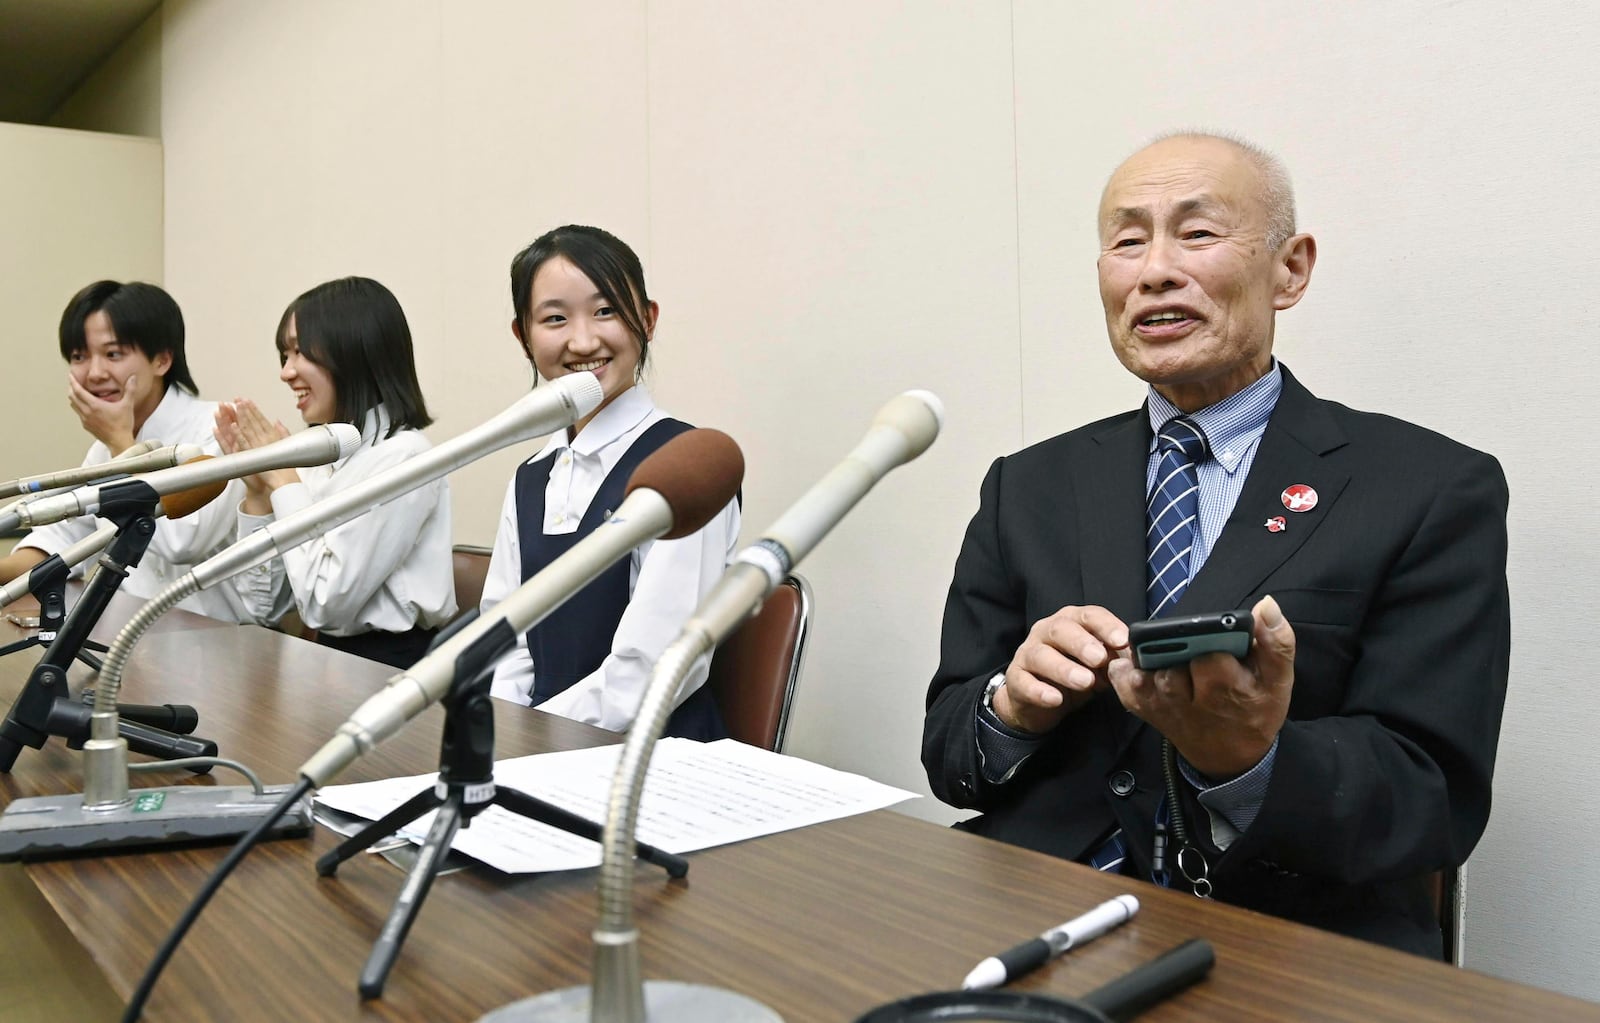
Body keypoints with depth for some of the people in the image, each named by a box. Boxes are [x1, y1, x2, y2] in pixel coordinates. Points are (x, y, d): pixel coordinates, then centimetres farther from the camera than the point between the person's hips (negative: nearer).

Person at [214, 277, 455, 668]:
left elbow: (326, 604, -19)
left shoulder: (401, 457, -15)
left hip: (392, 669, -6)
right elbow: (265, 607, 7)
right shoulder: (318, 456, 6)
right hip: (331, 662, 6)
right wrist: (257, 490, -3)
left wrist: (283, 481, -11)